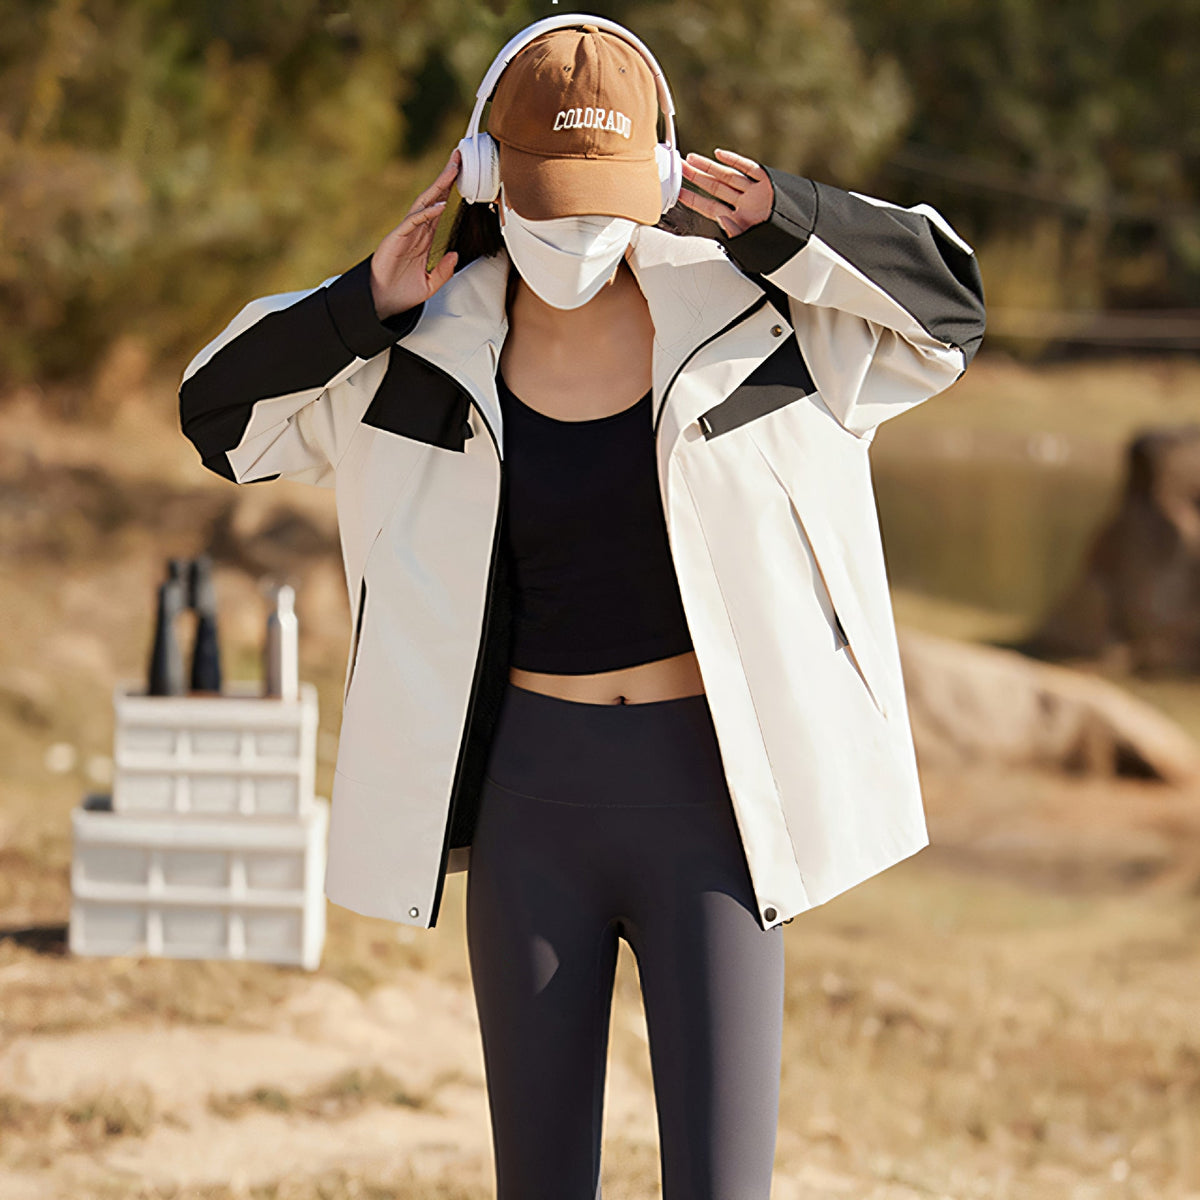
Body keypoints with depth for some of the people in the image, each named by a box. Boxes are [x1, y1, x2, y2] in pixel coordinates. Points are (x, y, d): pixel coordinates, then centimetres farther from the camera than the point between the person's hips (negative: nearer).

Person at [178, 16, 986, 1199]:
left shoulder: (735, 311, -6)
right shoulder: (434, 350, -2)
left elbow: (944, 301, -1)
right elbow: (222, 413, 5)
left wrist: (788, 227, -16)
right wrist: (360, 305, -10)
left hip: (702, 801, -2)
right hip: (533, 802, 2)